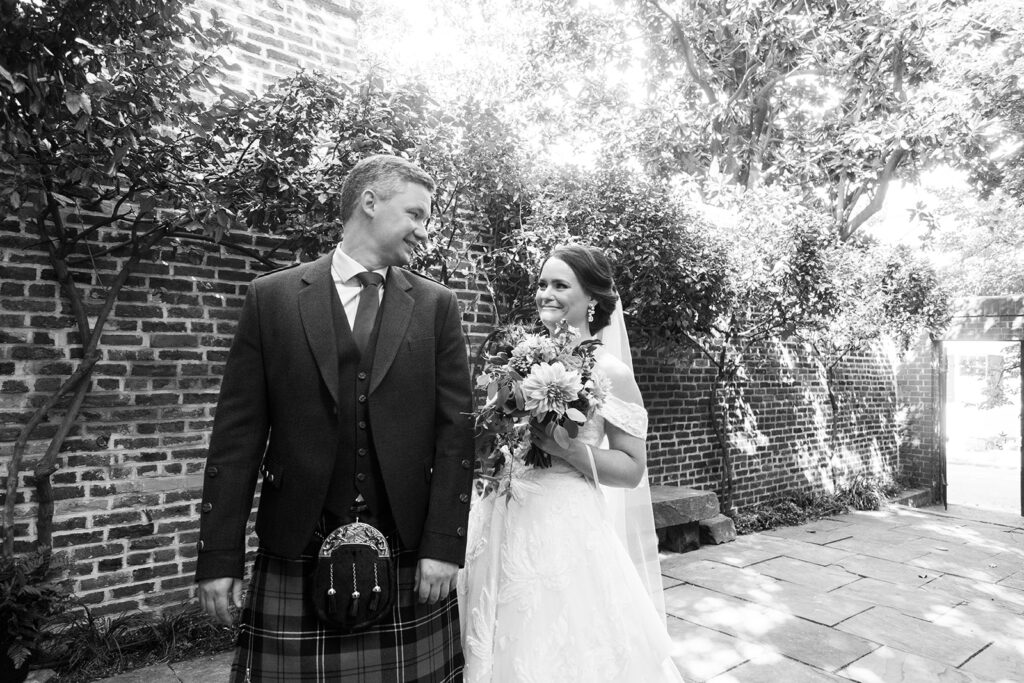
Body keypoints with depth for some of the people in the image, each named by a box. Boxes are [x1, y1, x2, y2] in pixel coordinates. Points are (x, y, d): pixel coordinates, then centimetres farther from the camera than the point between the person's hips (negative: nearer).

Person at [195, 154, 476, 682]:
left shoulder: (437, 306, 5)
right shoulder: (272, 297, 3)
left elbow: (455, 429, 0)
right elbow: (237, 434, 1)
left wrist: (443, 544, -6)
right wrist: (218, 557, 0)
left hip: (409, 555, 1)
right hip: (295, 556, 0)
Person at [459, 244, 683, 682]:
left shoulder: (610, 372, -7)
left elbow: (632, 470, -5)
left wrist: (569, 451, -18)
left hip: (565, 528, -4)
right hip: (503, 526, 4)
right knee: (504, 645, 16)